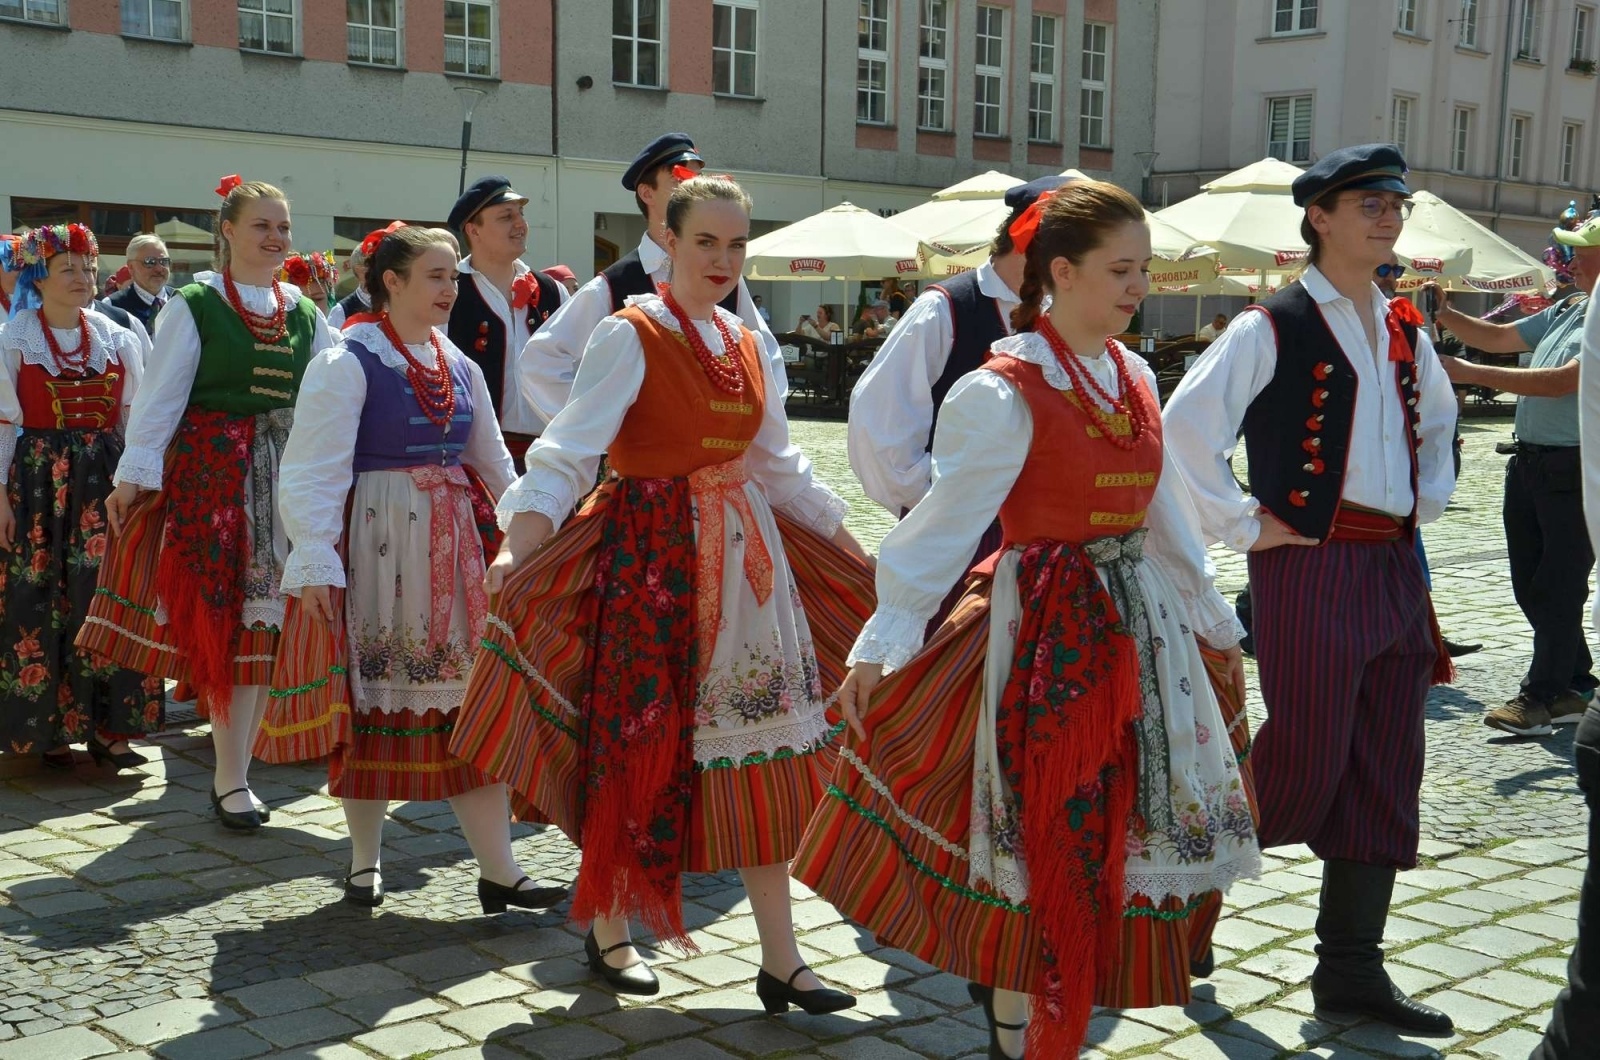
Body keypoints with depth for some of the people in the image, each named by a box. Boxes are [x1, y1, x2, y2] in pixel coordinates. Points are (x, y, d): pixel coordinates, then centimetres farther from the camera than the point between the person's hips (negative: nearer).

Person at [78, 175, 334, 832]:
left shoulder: (305, 315, 12)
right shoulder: (194, 306, -1)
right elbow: (160, 396, -5)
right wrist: (133, 477, -10)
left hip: (285, 478, 5)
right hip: (212, 472, -4)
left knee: (268, 621, 4)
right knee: (224, 618, -5)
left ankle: (236, 768, 15)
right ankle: (230, 780, 3)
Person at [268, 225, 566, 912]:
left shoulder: (460, 368, 10)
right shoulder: (346, 364, -9)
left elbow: (493, 461, 19)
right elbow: (312, 470, -14)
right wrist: (316, 563, -22)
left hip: (450, 546, 6)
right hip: (375, 541, -5)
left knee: (472, 695, 2)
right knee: (373, 695, 5)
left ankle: (498, 870, 5)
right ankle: (365, 861, 22)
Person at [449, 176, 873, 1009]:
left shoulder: (747, 345, 11)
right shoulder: (630, 337, -8)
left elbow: (779, 466, 18)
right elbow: (567, 454, -16)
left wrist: (855, 552, 19)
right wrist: (516, 550, -31)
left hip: (744, 558, 6)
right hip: (650, 554, -6)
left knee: (759, 746, 5)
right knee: (636, 740, 3)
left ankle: (781, 962, 13)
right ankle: (608, 930, 27)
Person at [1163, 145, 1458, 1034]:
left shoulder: (1405, 334, 14)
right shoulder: (1272, 328, -8)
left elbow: (1438, 421, 31)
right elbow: (1187, 425, -16)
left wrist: (1429, 500, 16)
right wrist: (1244, 526, -14)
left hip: (1396, 568, 7)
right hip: (1310, 566, -7)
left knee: (1385, 775, 8)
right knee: (1305, 766, -4)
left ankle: (1352, 967, 19)